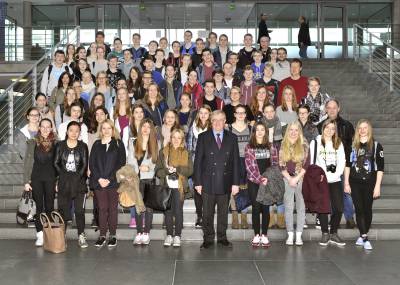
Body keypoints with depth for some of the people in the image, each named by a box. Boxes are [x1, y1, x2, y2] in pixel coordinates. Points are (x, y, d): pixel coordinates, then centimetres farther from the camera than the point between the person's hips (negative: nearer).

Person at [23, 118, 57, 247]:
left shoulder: (55, 143, 3)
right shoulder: (33, 143, 2)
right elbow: (27, 162, 2)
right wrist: (26, 181, -3)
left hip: (50, 178, 0)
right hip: (36, 178, 0)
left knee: (49, 206, 5)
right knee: (38, 206, 2)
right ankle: (40, 234, 6)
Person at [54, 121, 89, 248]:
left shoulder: (83, 146, 6)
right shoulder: (60, 145, 6)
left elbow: (84, 165, 3)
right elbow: (56, 163, 3)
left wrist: (78, 176, -6)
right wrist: (64, 175, -5)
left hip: (79, 183, 0)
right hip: (63, 183, 1)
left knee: (79, 211, -3)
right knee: (63, 210, 1)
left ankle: (81, 236, 2)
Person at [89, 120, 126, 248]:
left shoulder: (118, 144, 5)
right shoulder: (96, 144, 12)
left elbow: (121, 163, -2)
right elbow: (91, 163, 7)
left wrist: (109, 179, -9)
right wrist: (99, 178, -8)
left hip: (113, 181, -2)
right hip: (99, 182, 2)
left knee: (113, 208, 2)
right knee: (102, 208, 3)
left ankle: (113, 235, 9)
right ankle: (102, 236, 8)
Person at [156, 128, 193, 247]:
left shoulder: (185, 153, 8)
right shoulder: (163, 152, 9)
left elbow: (190, 170, -2)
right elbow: (157, 170, 3)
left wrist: (177, 169, -14)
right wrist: (167, 171, -15)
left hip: (179, 186, -1)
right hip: (166, 186, 1)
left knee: (178, 211, -1)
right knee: (168, 211, 3)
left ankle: (177, 236, 8)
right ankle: (169, 235, 13)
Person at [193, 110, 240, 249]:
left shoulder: (232, 138, 5)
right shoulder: (203, 137, 1)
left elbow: (235, 162, 4)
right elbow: (198, 161, 0)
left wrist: (235, 183, -1)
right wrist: (197, 182, -6)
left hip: (225, 183, 1)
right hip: (208, 183, -1)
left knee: (223, 212, 12)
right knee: (207, 213, 6)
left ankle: (222, 237, 25)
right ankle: (208, 238, 19)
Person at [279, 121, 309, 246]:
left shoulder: (304, 146, 2)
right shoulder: (283, 146, 6)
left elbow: (307, 164, -2)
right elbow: (281, 165, 2)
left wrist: (296, 178, -10)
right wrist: (289, 179, -7)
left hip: (301, 179, -1)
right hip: (287, 180, 1)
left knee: (301, 207, 1)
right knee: (288, 207, 2)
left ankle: (299, 235, 7)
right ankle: (290, 235, 9)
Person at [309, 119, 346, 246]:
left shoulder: (338, 144, 13)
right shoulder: (315, 143, 4)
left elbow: (342, 162, 6)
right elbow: (311, 162, -2)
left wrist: (334, 175, -9)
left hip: (335, 180, 3)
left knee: (339, 208, -1)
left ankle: (333, 234, 14)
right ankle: (325, 234, 12)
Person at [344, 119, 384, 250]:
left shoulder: (376, 145, -1)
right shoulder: (353, 145, 7)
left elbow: (380, 167, -3)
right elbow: (348, 164, 10)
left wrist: (377, 186, -8)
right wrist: (346, 183, 5)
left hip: (369, 183, -2)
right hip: (355, 183, 2)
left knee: (367, 209, 4)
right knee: (359, 209, -2)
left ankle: (362, 236, 17)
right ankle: (364, 238, 2)